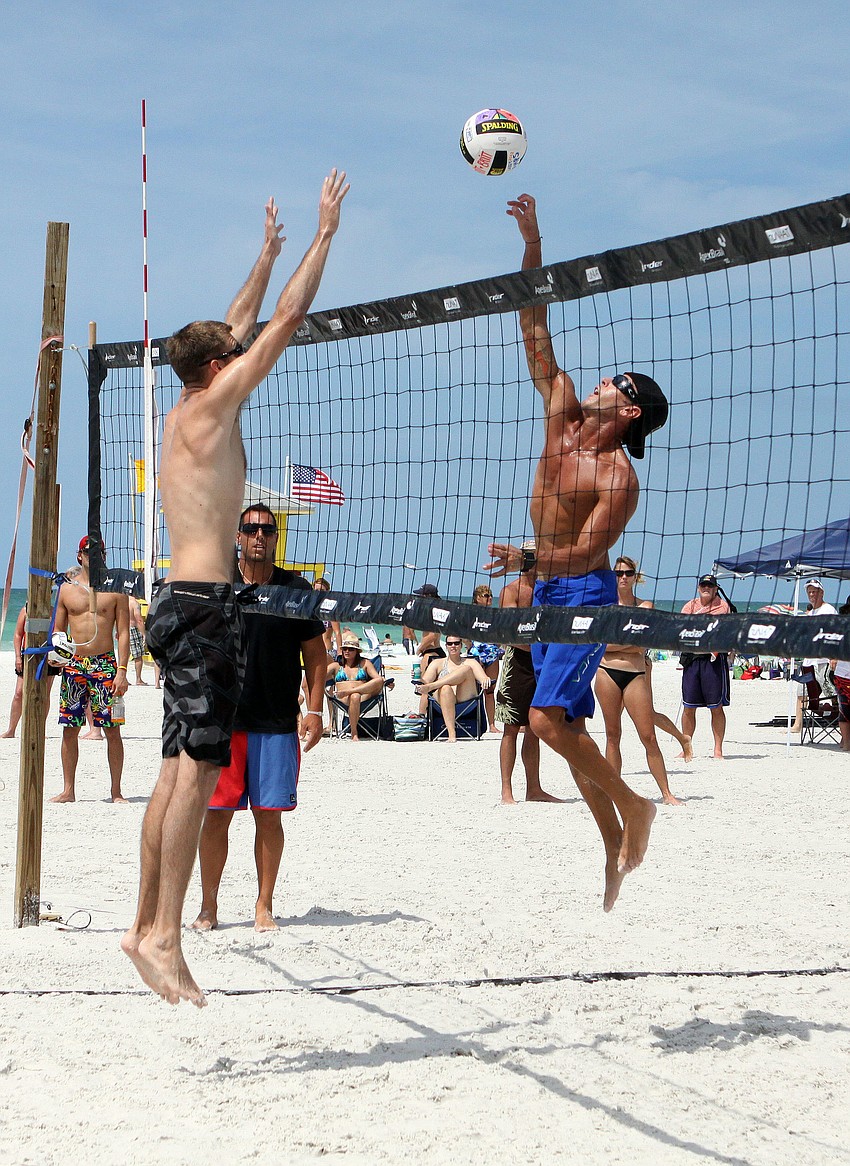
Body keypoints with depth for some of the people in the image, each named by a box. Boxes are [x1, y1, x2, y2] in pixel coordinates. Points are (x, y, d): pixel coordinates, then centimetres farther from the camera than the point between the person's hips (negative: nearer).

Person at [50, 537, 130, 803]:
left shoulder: (114, 589, 4)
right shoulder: (67, 588, 11)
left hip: (105, 664, -2)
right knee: (69, 729, 2)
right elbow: (58, 630, 15)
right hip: (73, 664, 2)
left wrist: (122, 671, -9)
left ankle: (116, 790, 3)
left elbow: (123, 632, 0)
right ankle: (68, 790, 11)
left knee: (112, 729, -4)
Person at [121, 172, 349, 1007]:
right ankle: (163, 936, -19)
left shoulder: (185, 415, 18)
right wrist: (324, 232, 2)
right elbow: (286, 322, -5)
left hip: (182, 604, 10)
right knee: (197, 771, -14)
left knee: (180, 773, 10)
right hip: (204, 603, -10)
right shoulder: (211, 407, -5)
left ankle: (145, 925, 12)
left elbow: (237, 329, 31)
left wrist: (269, 254, 39)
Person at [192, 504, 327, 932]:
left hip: (278, 724, 0)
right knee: (216, 814, 0)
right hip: (221, 719, 0)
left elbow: (315, 654, 8)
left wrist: (314, 711, 0)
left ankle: (264, 907, 13)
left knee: (269, 816, 3)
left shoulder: (296, 589, 5)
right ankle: (208, 907, 11)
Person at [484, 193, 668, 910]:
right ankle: (617, 849, 12)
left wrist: (526, 557, -35)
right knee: (568, 725, 6)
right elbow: (536, 334, 5)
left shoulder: (619, 477, -16)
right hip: (548, 589, 8)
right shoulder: (565, 418, 4)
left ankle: (635, 806, 0)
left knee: (549, 718, -18)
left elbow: (585, 553, -20)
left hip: (584, 592, -8)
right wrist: (532, 245, 0)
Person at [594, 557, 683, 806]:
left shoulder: (645, 605, 7)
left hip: (636, 674, -1)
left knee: (649, 737, -5)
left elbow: (642, 644, -6)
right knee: (612, 735, 5)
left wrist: (613, 643, -3)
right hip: (607, 673, 1)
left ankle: (666, 793, -2)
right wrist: (629, 641, -5)